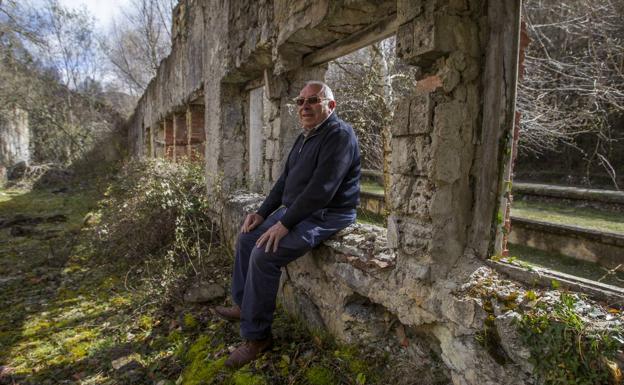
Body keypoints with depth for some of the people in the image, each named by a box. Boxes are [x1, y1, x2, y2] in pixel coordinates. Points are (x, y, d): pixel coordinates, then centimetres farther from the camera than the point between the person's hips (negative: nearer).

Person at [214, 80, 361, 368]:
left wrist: (284, 224, -24)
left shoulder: (339, 135, -17)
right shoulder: (304, 137, 14)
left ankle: (256, 337, -4)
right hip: (295, 210, 10)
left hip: (325, 215, -10)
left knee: (264, 255, -22)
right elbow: (285, 179, 17)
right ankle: (243, 305, 24)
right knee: (246, 238, 10)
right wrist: (262, 212, 7)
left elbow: (321, 189, -26)